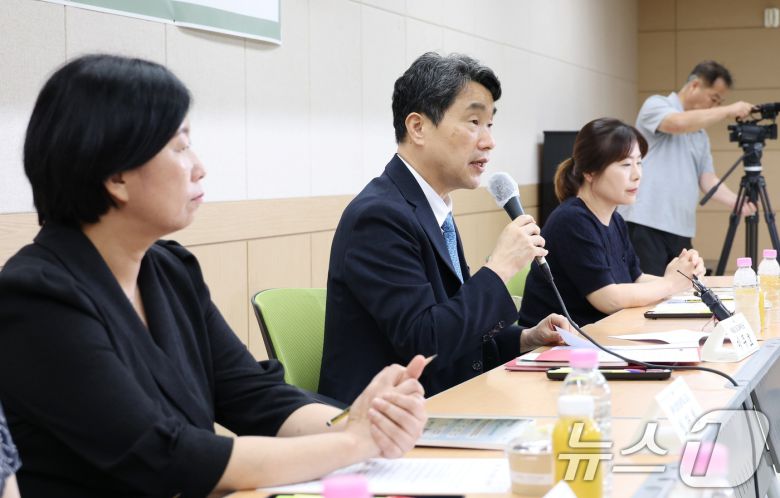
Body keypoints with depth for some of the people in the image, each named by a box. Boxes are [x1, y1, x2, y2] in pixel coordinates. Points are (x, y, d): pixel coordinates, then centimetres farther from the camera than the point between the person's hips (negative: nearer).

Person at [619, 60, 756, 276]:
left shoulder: (701, 135, 20)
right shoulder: (656, 105, -1)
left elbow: (707, 180, 11)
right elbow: (679, 123, -23)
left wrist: (738, 202, -8)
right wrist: (728, 111, -15)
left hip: (681, 231, 8)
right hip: (646, 224, -8)